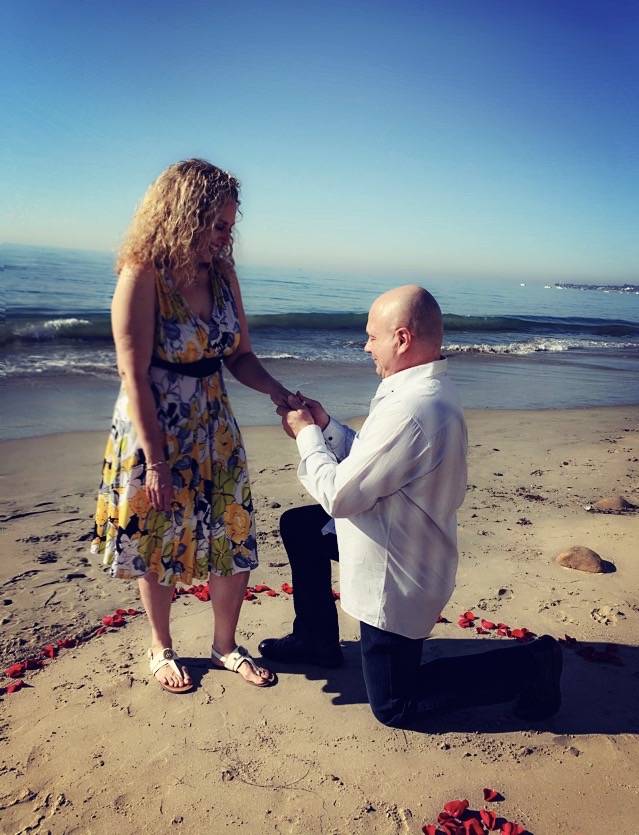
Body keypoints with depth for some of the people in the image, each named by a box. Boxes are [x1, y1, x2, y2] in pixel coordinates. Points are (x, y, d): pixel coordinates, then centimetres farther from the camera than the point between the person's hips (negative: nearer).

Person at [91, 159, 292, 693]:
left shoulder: (222, 273, -2)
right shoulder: (142, 276, -19)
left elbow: (239, 354, 5)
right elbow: (135, 379, -19)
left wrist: (281, 394, -12)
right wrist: (156, 462, -19)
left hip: (214, 427, 5)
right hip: (154, 430, -5)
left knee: (235, 539, 9)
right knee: (158, 545, 12)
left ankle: (225, 645, 32)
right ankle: (162, 649, 36)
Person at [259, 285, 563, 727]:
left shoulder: (409, 410, -33)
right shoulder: (431, 389, 0)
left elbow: (339, 495, -25)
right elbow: (367, 461, 8)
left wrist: (307, 434, -10)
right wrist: (324, 423, 0)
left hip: (397, 574, -10)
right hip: (399, 539, 10)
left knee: (394, 706, 7)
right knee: (297, 526, 19)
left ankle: (529, 666, 11)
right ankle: (317, 640, 34)